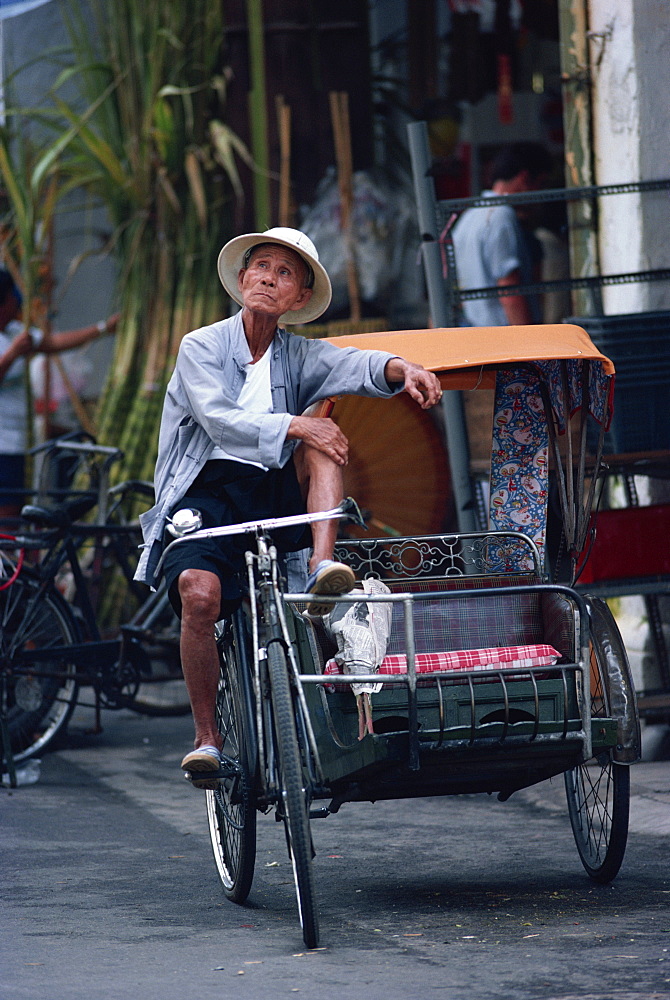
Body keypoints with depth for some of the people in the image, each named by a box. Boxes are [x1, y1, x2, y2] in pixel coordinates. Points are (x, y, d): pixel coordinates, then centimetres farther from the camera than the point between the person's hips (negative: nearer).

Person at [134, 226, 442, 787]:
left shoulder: (297, 356, 13)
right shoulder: (202, 348, 4)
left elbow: (352, 365, -8)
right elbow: (219, 420, -14)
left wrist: (401, 370, -30)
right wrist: (294, 426, -26)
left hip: (277, 500, 3)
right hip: (207, 497, -3)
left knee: (326, 436, -19)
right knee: (199, 591, -30)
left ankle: (323, 565, -30)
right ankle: (206, 737, -17)